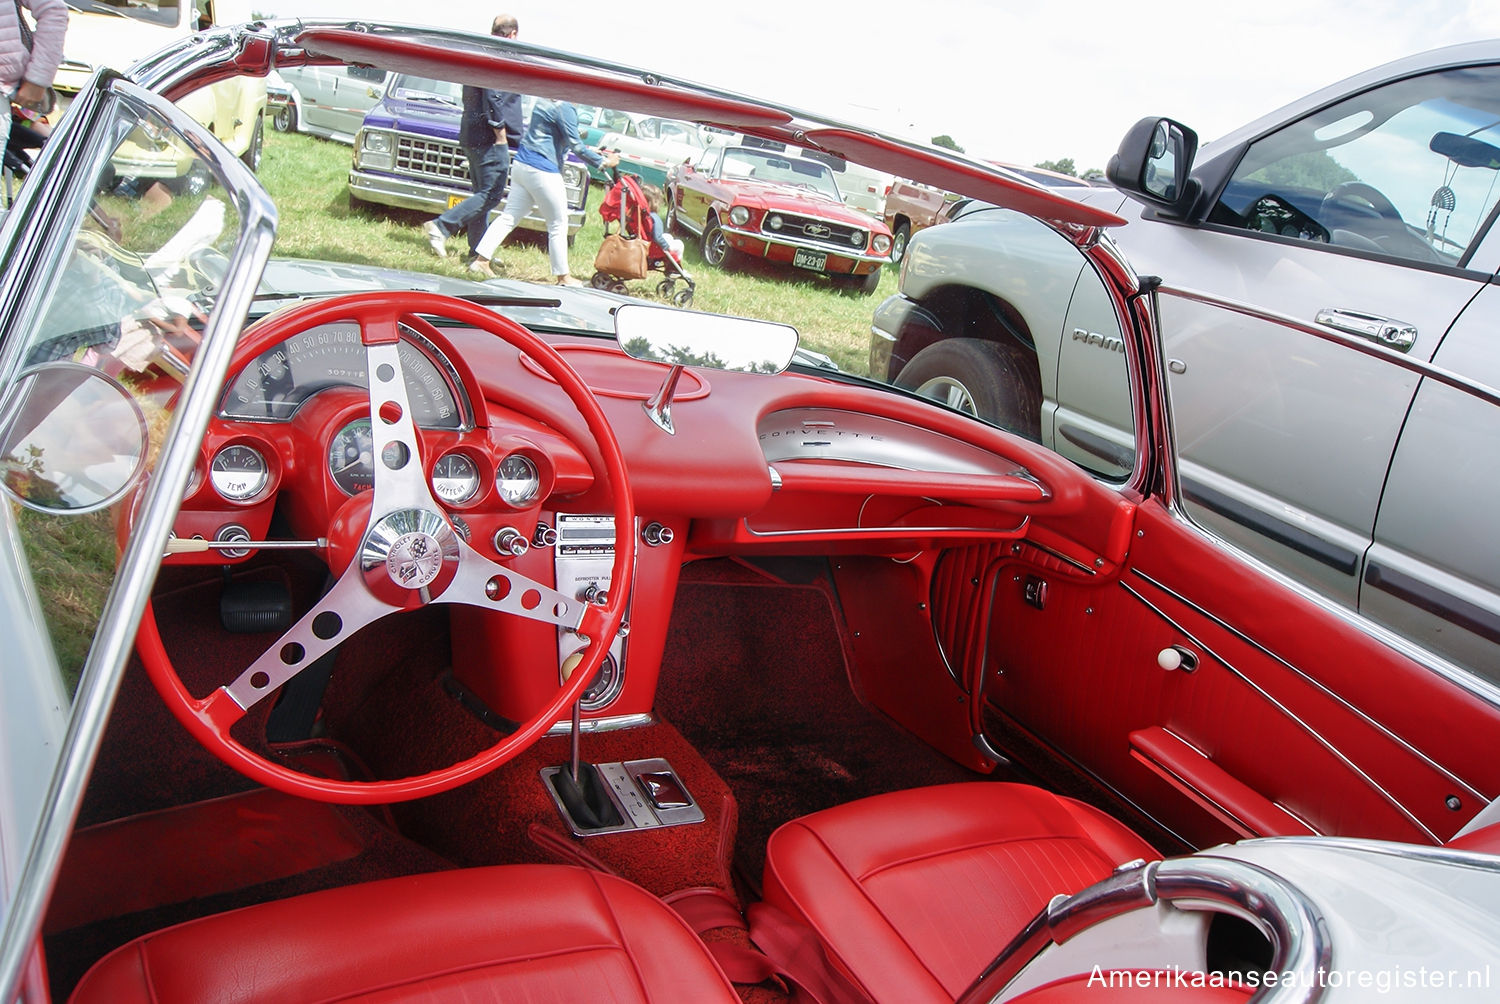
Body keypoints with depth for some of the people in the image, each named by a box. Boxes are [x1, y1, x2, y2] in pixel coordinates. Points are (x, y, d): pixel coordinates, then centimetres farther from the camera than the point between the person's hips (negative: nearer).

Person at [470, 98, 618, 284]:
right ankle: (562, 277, 9)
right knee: (558, 225, 3)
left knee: (509, 217, 10)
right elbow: (575, 146, -16)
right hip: (542, 171, -9)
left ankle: (480, 260, 6)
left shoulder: (544, 100, 14)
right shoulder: (564, 108, -15)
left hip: (521, 164, 9)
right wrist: (603, 162, -8)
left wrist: (590, 150, 22)